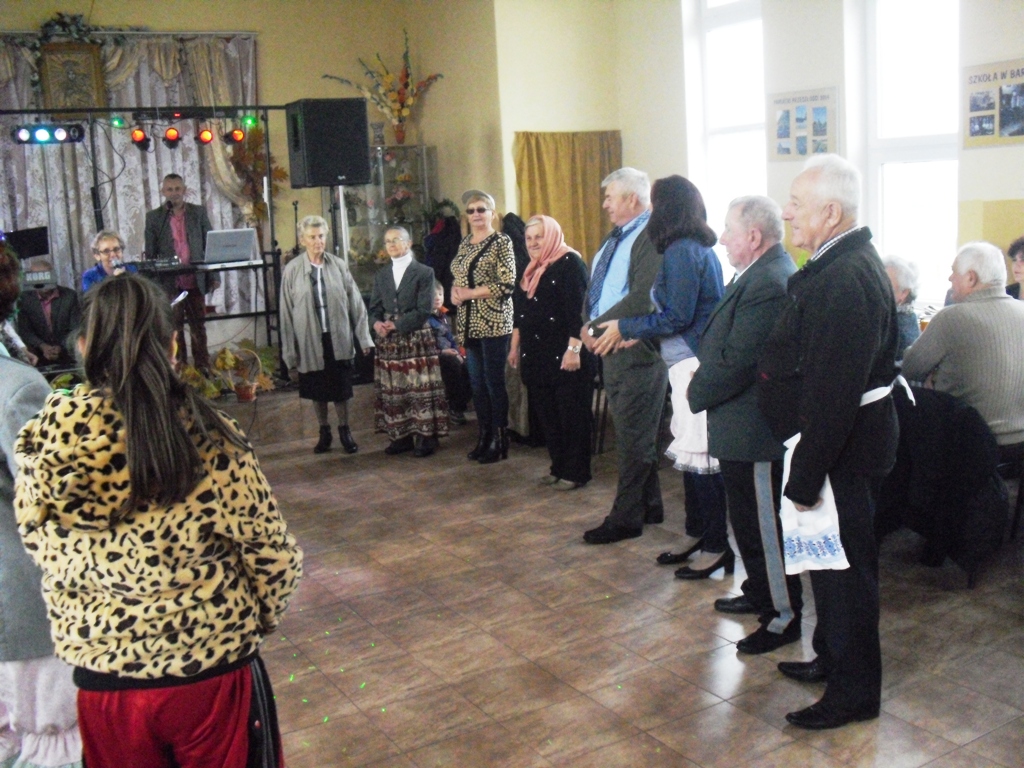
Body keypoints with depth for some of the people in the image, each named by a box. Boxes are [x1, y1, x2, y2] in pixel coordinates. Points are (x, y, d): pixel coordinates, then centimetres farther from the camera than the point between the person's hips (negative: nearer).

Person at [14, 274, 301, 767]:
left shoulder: (41, 448, -9)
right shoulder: (209, 444, -20)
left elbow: (40, 551, 5)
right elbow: (272, 555, -12)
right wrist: (262, 616, 8)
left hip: (99, 678, 4)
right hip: (209, 672, -3)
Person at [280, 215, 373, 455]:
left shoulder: (338, 265, -3)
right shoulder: (292, 270, -5)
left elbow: (355, 302, 0)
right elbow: (287, 312, -1)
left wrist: (364, 336, -2)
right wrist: (290, 350, -1)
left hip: (338, 338, 0)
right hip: (310, 339, 0)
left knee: (340, 388, 7)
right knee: (317, 390, 13)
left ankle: (344, 430, 26)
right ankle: (324, 432, 30)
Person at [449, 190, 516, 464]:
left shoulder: (501, 242, -6)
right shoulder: (464, 243, 15)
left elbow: (507, 284, -13)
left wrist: (470, 293, -14)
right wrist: (455, 292, 0)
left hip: (493, 323, -7)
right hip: (469, 323, 7)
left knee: (494, 382, -3)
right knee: (477, 382, 10)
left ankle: (499, 441, 6)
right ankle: (484, 437, 20)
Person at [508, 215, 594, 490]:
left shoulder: (570, 263, -10)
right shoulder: (531, 270, 15)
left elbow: (578, 310, -17)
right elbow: (520, 311, 21)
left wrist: (574, 349, -23)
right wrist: (515, 347, 20)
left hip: (565, 356, -8)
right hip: (537, 356, 8)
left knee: (572, 415, 0)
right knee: (547, 414, 11)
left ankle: (576, 472, 9)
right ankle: (558, 466, 22)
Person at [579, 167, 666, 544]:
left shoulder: (652, 238, -14)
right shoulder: (615, 238, 17)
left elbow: (641, 299, -24)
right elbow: (594, 288, 18)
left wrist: (597, 327, -17)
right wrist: (588, 326, 0)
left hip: (636, 350, -10)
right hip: (610, 349, 10)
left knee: (633, 438, -2)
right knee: (632, 433, 16)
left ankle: (625, 518, 6)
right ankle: (649, 506, 28)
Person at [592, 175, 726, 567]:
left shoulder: (680, 251, -14)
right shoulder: (699, 248, 14)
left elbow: (677, 316, -18)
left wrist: (626, 327, -7)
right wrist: (640, 333, 16)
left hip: (693, 366, -10)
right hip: (691, 362, 10)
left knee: (699, 457, -3)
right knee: (691, 452, 16)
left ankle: (717, 546, 6)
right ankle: (697, 534, 27)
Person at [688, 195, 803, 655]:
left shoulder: (769, 283, -25)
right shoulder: (761, 273, 9)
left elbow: (735, 362, -26)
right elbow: (725, 340, 15)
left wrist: (696, 393, -11)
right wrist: (703, 371, 1)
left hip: (755, 430, -11)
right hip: (745, 426, 11)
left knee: (764, 525, 3)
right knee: (748, 518, 23)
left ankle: (785, 616, 18)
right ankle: (761, 593, 40)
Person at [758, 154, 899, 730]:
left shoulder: (847, 279, -25)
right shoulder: (842, 266, 8)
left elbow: (832, 394, -28)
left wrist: (806, 477, -24)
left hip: (846, 448, -10)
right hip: (838, 440, 10)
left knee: (844, 565, 4)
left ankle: (854, 692, 21)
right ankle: (833, 658, 41)